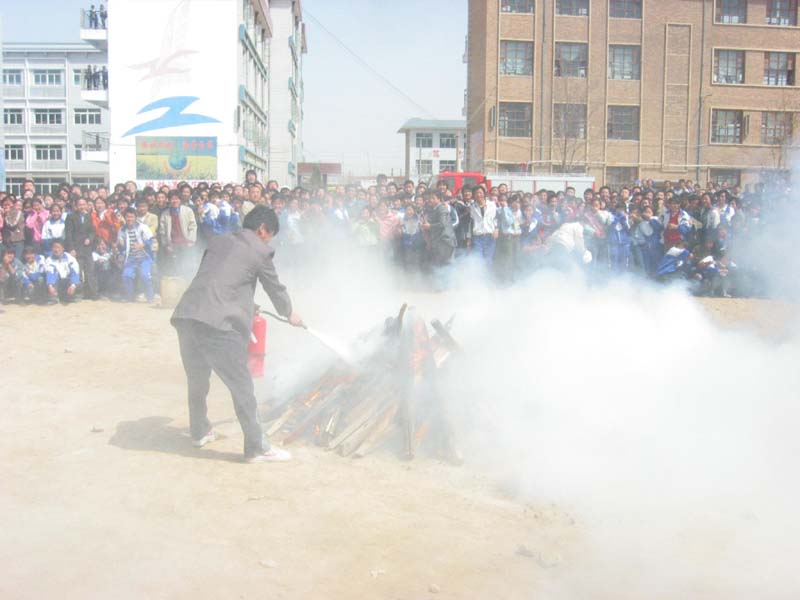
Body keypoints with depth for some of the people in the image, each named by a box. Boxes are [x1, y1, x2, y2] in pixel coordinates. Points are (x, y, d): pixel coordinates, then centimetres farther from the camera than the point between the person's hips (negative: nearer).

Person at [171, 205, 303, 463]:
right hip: (218, 323, -7)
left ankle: (200, 432, 40)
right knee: (241, 386, 0)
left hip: (186, 316, 7)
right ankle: (256, 448, 5)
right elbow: (275, 287, 15)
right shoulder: (259, 250, 4)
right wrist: (290, 314, 34)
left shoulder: (219, 241, 22)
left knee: (197, 380, 23)